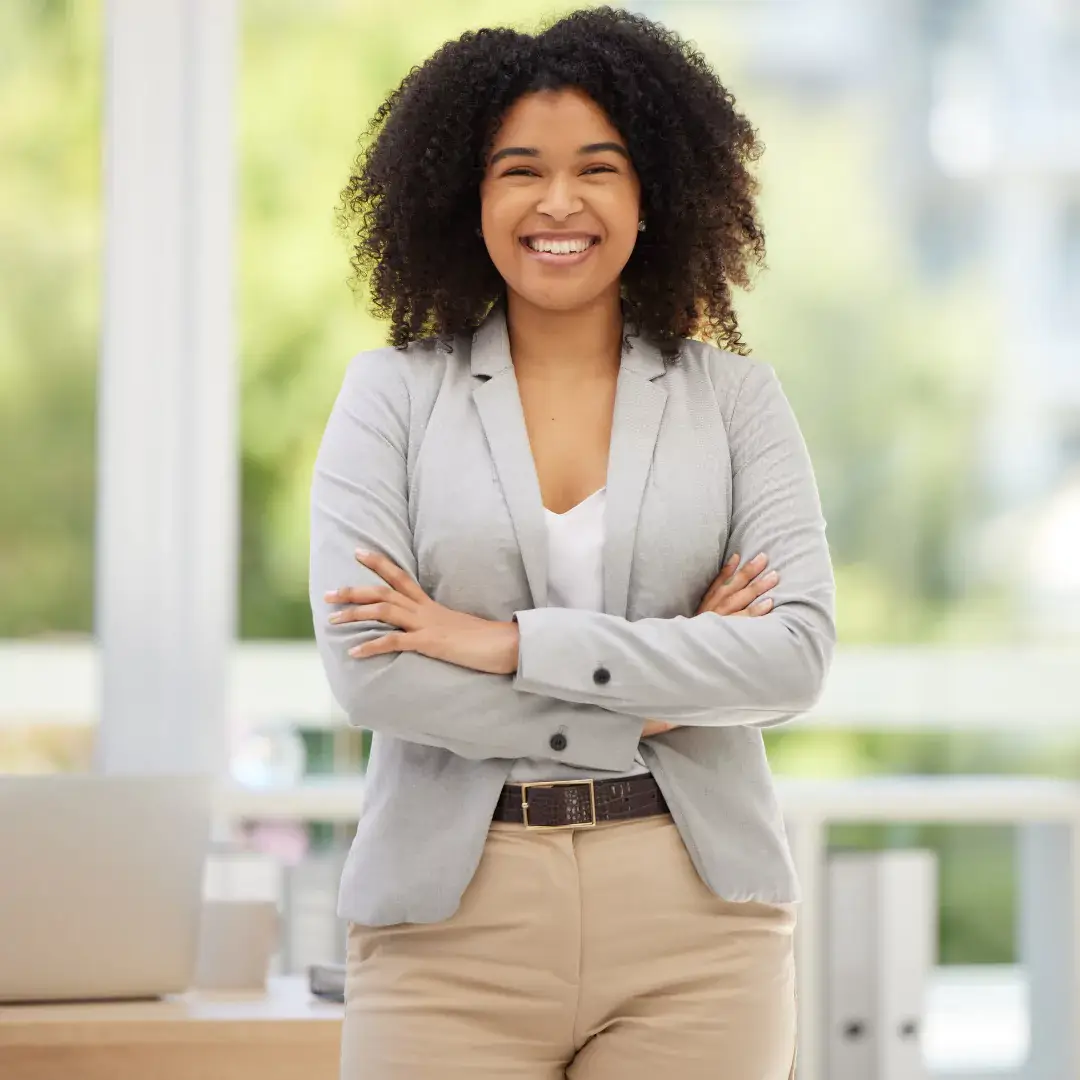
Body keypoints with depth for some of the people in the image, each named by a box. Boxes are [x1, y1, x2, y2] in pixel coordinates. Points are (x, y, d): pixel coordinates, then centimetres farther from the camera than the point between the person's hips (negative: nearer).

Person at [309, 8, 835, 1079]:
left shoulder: (735, 397, 7)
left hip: (692, 915, 1)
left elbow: (797, 655, -6)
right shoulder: (394, 394, 5)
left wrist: (508, 644, -11)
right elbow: (365, 669, -7)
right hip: (454, 920, -1)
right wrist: (650, 699, -8)